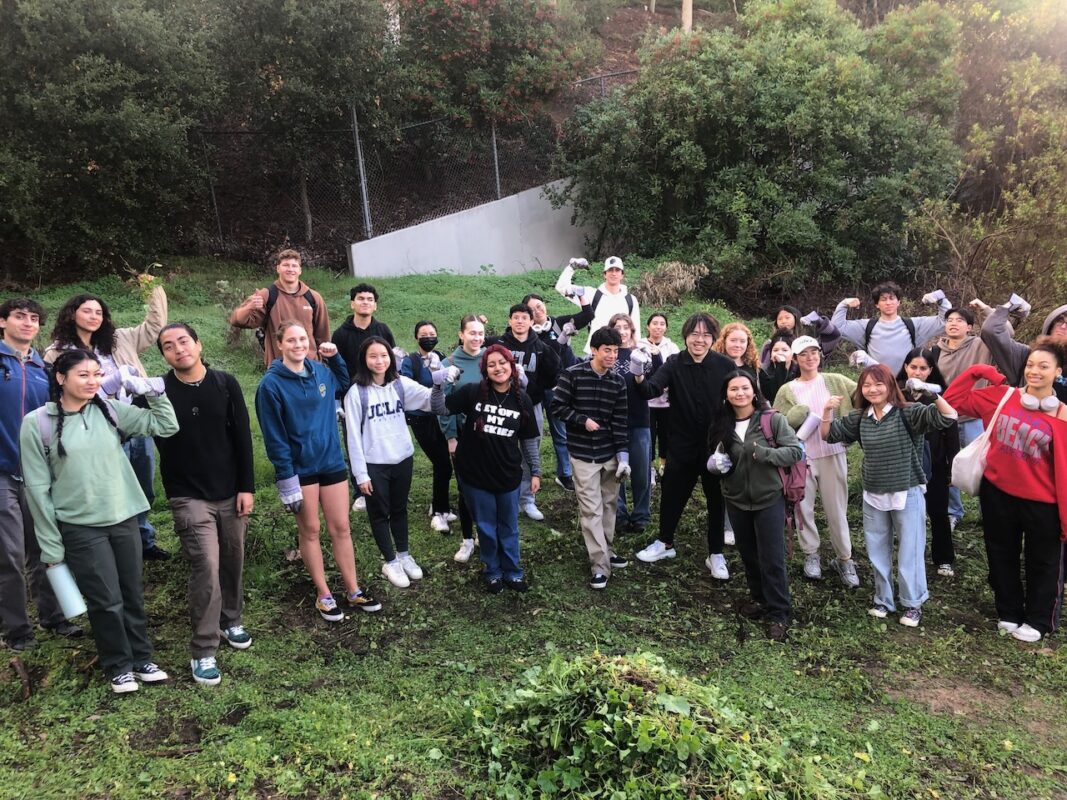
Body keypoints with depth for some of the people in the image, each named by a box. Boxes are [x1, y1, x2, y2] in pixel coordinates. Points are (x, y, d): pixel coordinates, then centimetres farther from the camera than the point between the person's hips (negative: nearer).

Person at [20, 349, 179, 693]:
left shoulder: (110, 410, 1)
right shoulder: (37, 423, -8)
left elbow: (167, 426, 3)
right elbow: (37, 487, -5)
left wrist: (152, 390, -8)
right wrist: (50, 544, -4)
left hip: (124, 520, 4)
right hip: (80, 529, -3)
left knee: (132, 594, 13)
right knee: (106, 601, 3)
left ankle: (141, 657, 31)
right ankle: (118, 666, 25)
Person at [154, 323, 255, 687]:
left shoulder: (225, 384, -1)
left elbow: (243, 438, 1)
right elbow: (159, 444, -6)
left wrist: (246, 487, -1)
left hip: (230, 492, 3)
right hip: (189, 497, -3)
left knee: (233, 560, 13)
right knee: (206, 567, -10)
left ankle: (230, 621, 37)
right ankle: (203, 652, 1)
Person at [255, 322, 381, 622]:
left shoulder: (321, 372, 3)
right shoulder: (271, 384, -12)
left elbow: (346, 385, 26)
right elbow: (274, 436, -13)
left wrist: (335, 357, 10)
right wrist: (286, 477, -16)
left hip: (332, 462, 4)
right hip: (299, 468, -4)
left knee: (341, 529, 10)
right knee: (310, 531, 9)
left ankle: (353, 591, 20)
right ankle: (323, 594, 21)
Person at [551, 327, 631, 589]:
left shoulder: (618, 381, 1)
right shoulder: (572, 375, -9)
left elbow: (620, 421, 0)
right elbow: (558, 406, -5)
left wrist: (623, 455, -5)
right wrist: (583, 421, -16)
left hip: (610, 453, 4)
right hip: (583, 454, -4)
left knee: (609, 505, 12)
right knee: (591, 510, -4)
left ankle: (607, 550, 30)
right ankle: (600, 565, 0)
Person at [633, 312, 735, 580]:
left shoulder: (725, 365, -9)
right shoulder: (674, 364, -8)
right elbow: (652, 390, -22)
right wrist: (640, 378, -44)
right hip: (683, 444, 1)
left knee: (717, 499, 11)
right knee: (672, 495, 13)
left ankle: (716, 554, 27)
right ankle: (665, 542, 36)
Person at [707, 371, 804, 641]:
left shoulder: (772, 419, -12)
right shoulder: (721, 425, 0)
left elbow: (796, 451, -12)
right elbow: (715, 458, 15)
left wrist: (764, 453, -26)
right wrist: (716, 465, -8)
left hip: (769, 499, -4)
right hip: (736, 500, 4)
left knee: (772, 558, -1)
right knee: (748, 554, 17)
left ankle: (779, 614, 12)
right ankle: (759, 598, 37)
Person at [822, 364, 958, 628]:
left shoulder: (907, 413, -12)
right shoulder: (859, 418, 2)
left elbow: (948, 417, -21)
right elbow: (828, 434, 7)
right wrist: (827, 411, -10)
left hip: (907, 494, -4)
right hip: (873, 496, 4)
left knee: (909, 551, 8)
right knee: (877, 552, 15)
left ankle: (913, 604, 25)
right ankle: (883, 600, 31)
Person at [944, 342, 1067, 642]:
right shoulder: (1001, 396, -5)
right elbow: (953, 398, 3)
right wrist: (977, 371, -7)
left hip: (1041, 503, -3)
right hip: (997, 493, 3)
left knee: (1043, 564, 14)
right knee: (1002, 557, 19)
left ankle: (1038, 621, 34)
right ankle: (1008, 613, 38)